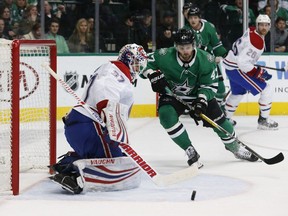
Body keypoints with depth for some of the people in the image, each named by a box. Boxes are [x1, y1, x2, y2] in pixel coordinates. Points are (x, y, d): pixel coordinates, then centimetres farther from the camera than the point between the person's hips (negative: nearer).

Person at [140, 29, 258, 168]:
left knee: (218, 118, -3)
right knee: (166, 115, -29)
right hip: (171, 94, -1)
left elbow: (210, 85, -14)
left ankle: (235, 148, 27)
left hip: (199, 94, 1)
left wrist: (202, 100, -31)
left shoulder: (206, 60, -21)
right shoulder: (164, 56, -26)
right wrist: (153, 75, -30)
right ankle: (191, 153, -18)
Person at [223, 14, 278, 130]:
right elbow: (243, 62, -31)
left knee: (239, 93, 31)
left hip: (231, 65, 10)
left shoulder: (251, 31, 2)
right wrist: (258, 73, -23)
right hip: (237, 69, -10)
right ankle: (263, 120, -2)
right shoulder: (257, 41, -26)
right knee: (267, 90, -9)